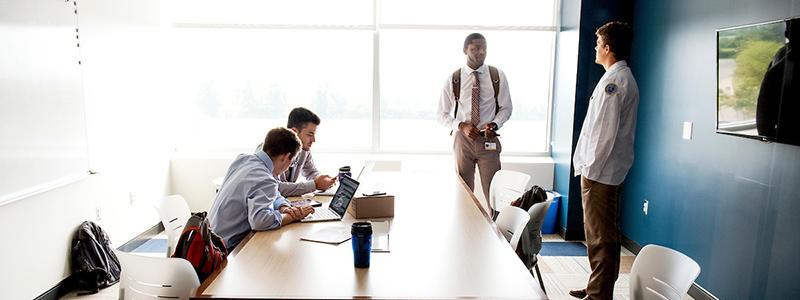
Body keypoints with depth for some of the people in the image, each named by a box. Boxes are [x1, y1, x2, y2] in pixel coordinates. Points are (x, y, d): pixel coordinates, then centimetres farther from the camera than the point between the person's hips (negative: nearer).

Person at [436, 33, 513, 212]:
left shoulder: (497, 76, -2)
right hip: (463, 138, 0)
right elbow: (441, 114, 2)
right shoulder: (454, 79, -3)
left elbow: (506, 108, 7)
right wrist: (461, 126, -15)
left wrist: (494, 124, -13)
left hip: (488, 140, 0)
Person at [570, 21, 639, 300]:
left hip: (600, 171, -10)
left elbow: (605, 131, -20)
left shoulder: (614, 80, -16)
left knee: (600, 236, -2)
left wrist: (591, 168, -15)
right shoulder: (624, 78, 16)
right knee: (603, 234, 18)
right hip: (607, 169, 10)